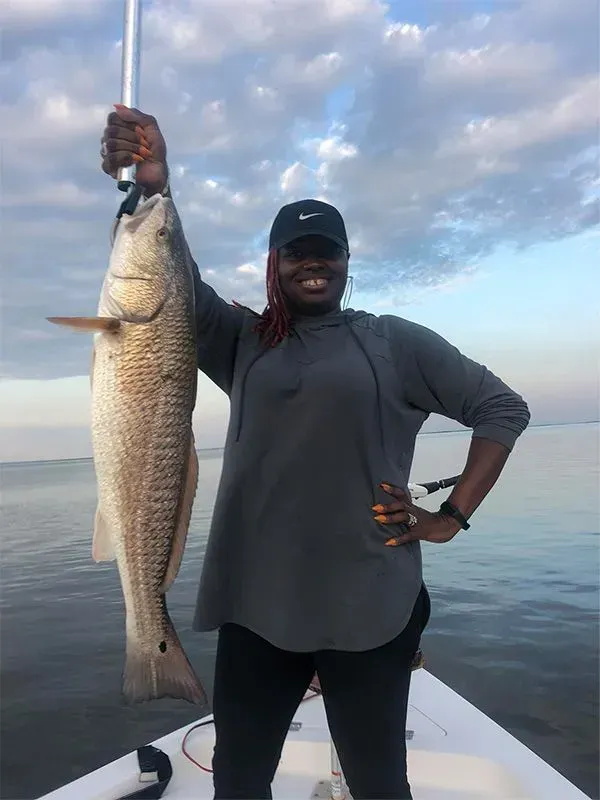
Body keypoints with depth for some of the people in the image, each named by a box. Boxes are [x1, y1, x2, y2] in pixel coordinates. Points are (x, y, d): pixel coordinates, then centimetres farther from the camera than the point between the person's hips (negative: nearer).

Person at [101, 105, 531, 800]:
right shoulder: (243, 342, 8)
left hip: (369, 606, -2)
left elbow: (502, 408, 3)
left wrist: (452, 516, -4)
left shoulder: (393, 342, 2)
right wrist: (153, 191, -27)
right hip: (256, 604, 3)